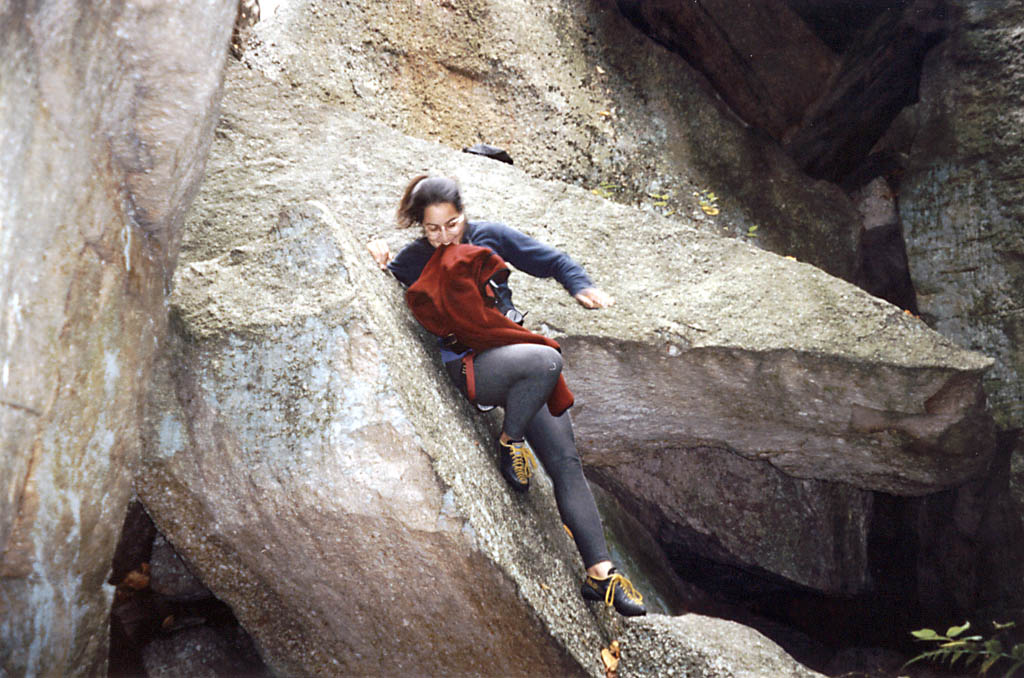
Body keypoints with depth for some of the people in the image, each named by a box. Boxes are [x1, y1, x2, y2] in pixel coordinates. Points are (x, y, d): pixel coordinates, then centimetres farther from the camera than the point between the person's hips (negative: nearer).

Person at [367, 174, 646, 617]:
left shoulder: (489, 236, 12)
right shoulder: (413, 261, 8)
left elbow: (551, 261, 17)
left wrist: (582, 286, 1)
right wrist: (380, 261, -4)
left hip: (517, 353, 4)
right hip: (470, 366, -4)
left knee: (566, 462, -6)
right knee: (546, 360, -35)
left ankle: (600, 573, -1)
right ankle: (509, 442, -9)